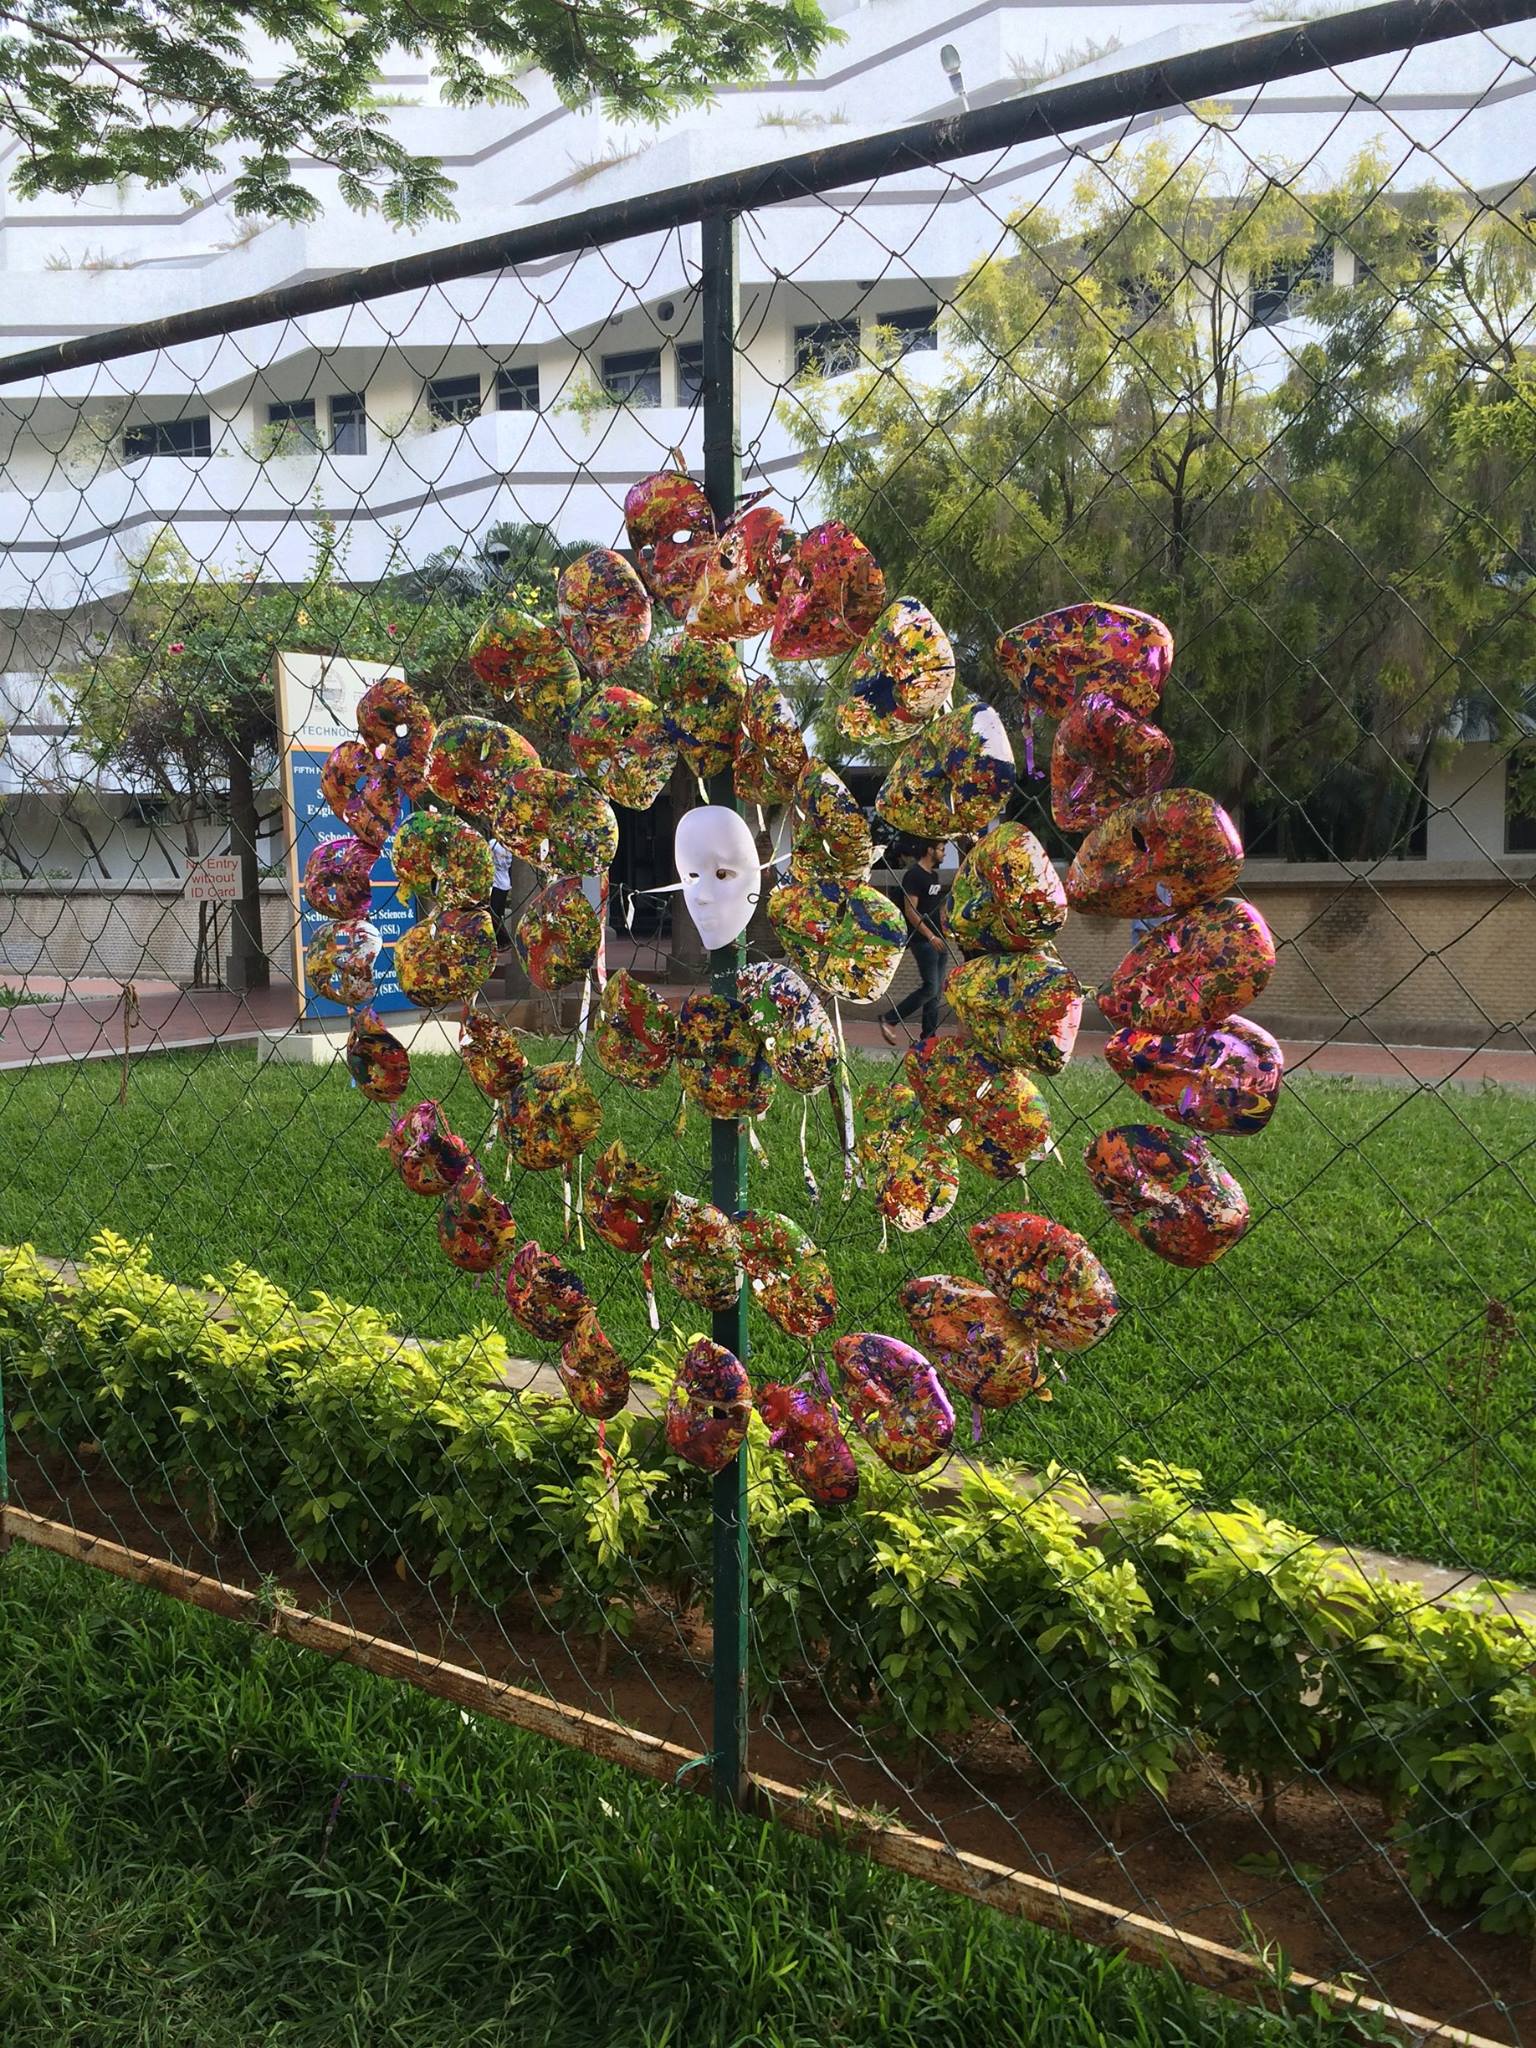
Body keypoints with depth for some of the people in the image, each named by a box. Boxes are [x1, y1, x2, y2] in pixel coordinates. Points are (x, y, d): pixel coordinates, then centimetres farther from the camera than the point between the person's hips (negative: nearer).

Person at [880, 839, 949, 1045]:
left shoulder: (935, 875, 16)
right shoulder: (913, 875, -12)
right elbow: (910, 911, -18)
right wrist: (930, 936, -21)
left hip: (937, 939, 9)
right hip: (923, 940, -9)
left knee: (936, 990, 8)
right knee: (930, 988, -13)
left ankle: (929, 1036, 12)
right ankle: (889, 1020, -3)